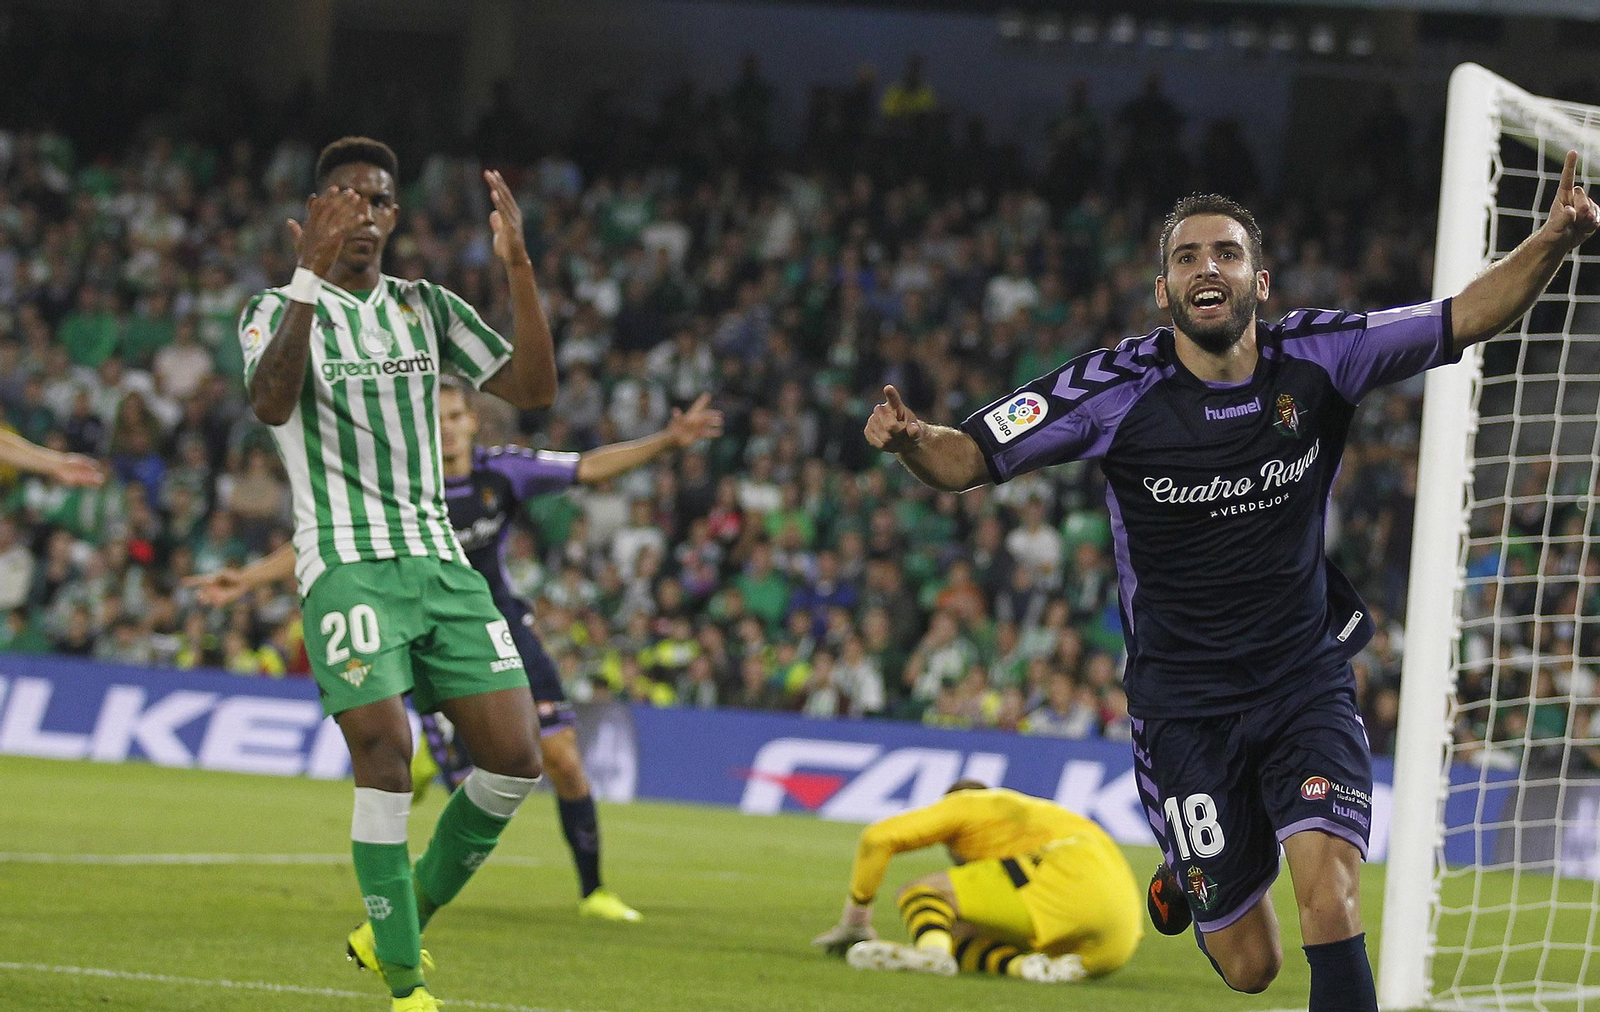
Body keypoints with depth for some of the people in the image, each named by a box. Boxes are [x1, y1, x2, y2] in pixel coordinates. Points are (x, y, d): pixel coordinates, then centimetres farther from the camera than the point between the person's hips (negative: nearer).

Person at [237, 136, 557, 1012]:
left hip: (441, 560, 5)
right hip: (348, 562, -5)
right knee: (385, 757, -18)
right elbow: (270, 403, -20)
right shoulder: (280, 310, 2)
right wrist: (311, 276, -27)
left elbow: (532, 388, 7)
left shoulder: (428, 309, 16)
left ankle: (398, 928, 15)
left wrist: (518, 268, -3)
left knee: (514, 758, -4)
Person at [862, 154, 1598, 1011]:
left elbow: (1467, 319, -5)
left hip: (1306, 686, 1)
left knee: (1327, 884, -25)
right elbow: (966, 460, -11)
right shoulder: (1116, 390, -13)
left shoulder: (1316, 356, -8)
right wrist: (910, 440, -34)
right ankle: (1191, 871, 41)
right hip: (1183, 706, -1)